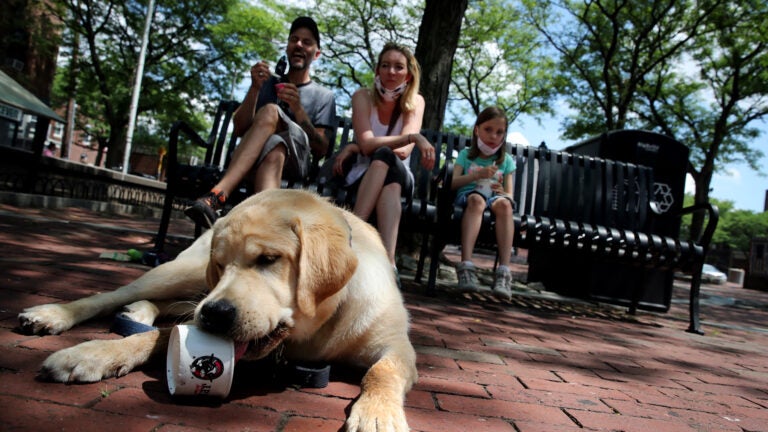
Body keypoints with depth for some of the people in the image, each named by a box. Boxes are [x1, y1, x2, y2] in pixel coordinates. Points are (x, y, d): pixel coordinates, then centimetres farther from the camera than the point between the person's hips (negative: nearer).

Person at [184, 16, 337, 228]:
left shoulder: (324, 96, 18)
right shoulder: (267, 83, 22)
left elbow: (321, 149, 4)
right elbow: (239, 130, 10)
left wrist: (298, 109, -11)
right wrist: (255, 88, -5)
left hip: (295, 159, -1)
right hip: (252, 158, 2)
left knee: (270, 112, -33)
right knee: (273, 152, -37)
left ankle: (217, 194, -49)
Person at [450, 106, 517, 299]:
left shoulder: (506, 160, 18)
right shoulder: (466, 154, 14)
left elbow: (509, 195, 9)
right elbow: (452, 183, 0)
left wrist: (502, 192, -15)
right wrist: (477, 175, -14)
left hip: (494, 198, 2)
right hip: (467, 197, -1)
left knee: (504, 204, -35)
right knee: (477, 199, -38)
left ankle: (504, 272, -44)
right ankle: (466, 267, -51)